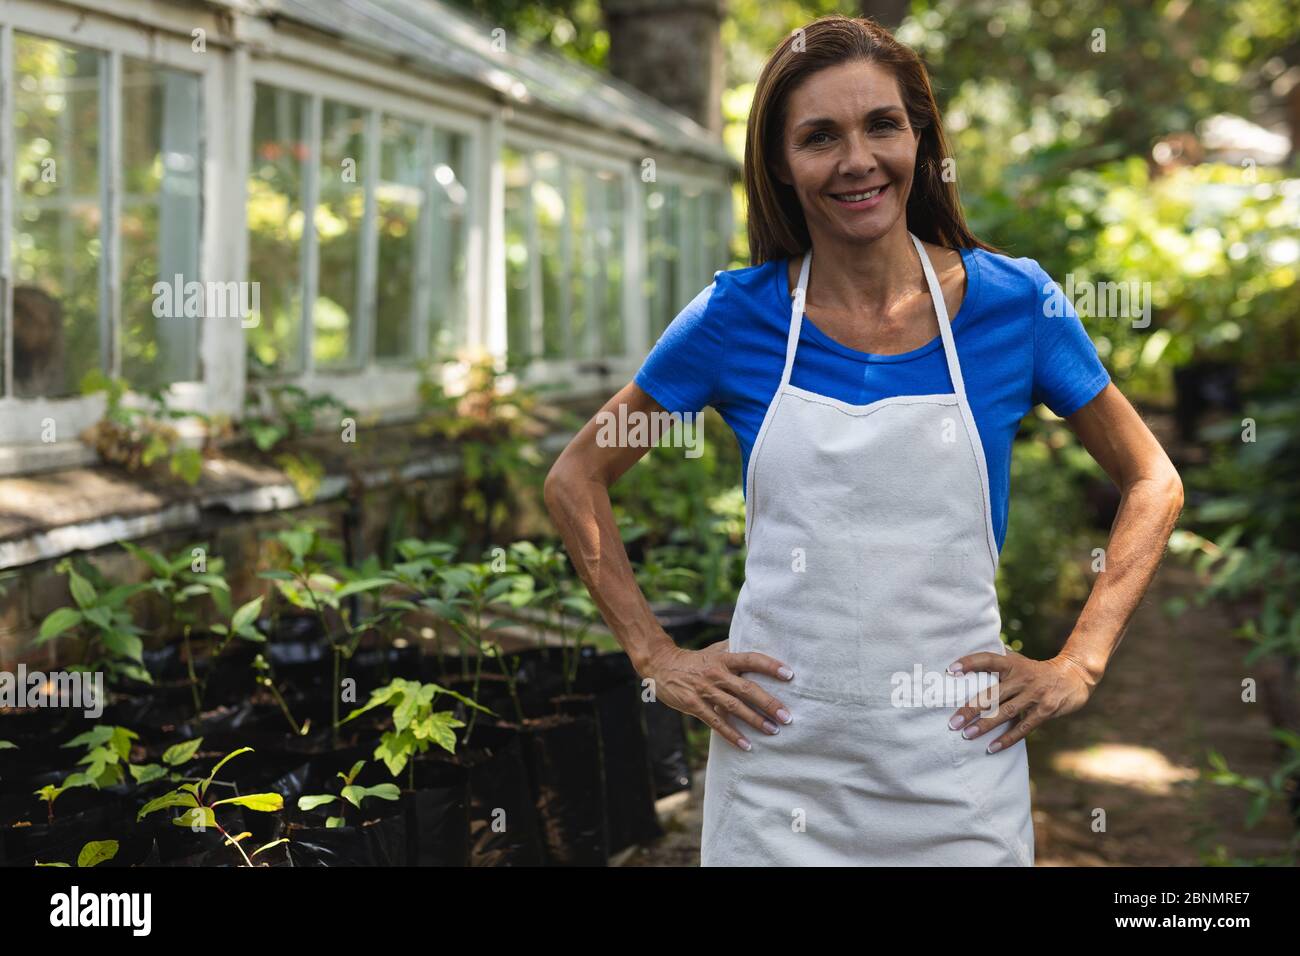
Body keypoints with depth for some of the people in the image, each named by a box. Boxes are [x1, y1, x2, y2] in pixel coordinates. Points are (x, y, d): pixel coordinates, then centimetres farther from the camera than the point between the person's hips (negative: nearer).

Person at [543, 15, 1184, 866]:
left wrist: (1079, 664, -1)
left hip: (956, 762, 0)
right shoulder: (738, 317, -3)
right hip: (778, 760, 0)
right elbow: (576, 480, 7)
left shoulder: (1013, 301, -3)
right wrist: (655, 657, 0)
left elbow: (1153, 485, 8)